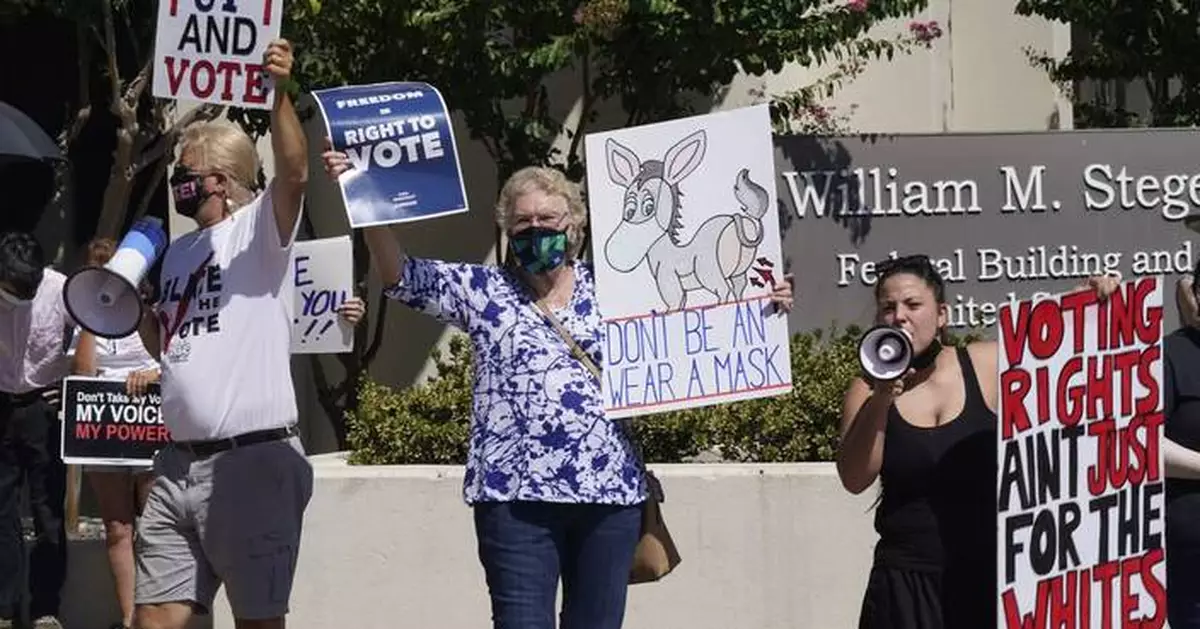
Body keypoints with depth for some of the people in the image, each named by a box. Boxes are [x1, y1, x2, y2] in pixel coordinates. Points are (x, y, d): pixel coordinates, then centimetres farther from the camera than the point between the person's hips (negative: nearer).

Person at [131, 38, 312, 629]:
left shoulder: (258, 228, -4)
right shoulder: (178, 251, 20)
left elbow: (294, 174, -25)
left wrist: (280, 93, -39)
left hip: (251, 461, -8)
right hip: (178, 464, 8)